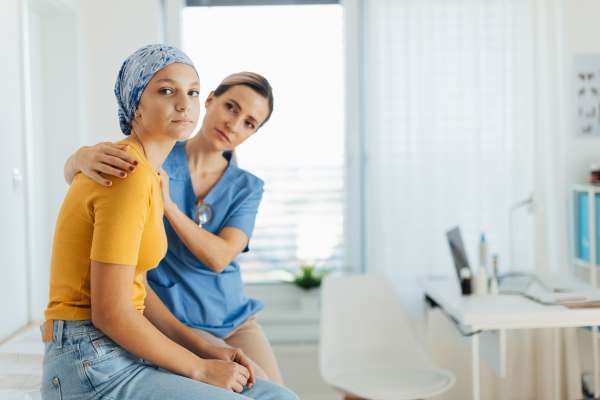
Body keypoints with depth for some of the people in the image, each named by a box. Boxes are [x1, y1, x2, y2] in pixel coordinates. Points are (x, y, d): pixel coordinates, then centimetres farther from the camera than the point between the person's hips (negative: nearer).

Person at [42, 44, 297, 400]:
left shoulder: (148, 174, 12)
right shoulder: (129, 178, -18)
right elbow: (110, 313, -21)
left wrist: (207, 351, 6)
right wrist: (200, 369, -11)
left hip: (124, 355, 9)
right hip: (93, 370, -9)